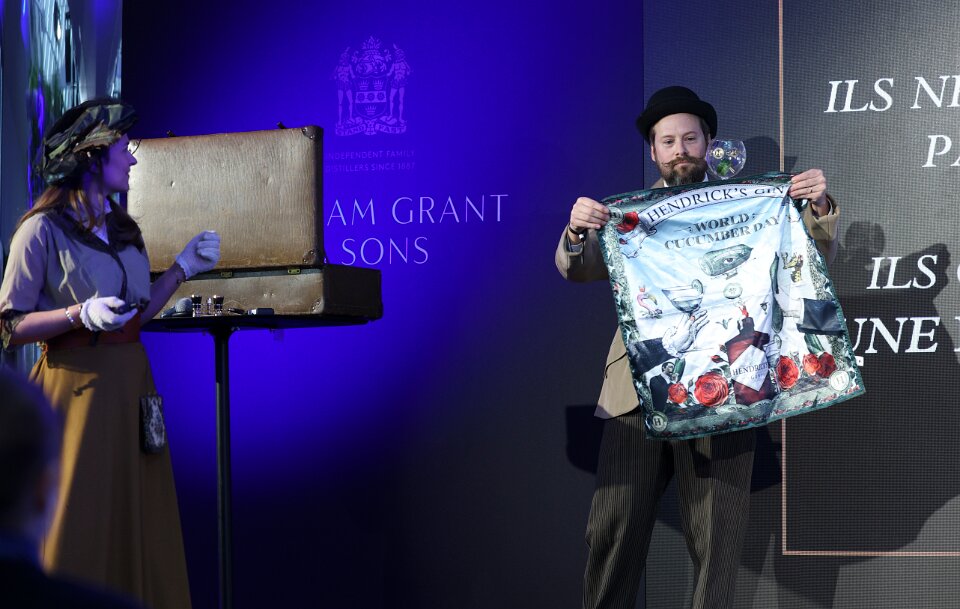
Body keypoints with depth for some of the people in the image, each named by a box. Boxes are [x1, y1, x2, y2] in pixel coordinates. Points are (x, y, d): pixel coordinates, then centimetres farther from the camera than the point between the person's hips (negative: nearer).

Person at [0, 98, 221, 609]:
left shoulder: (123, 229, 14)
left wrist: (183, 267, 11)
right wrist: (81, 315, -21)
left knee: (139, 523, 8)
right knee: (78, 529, -5)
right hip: (78, 385, -7)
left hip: (131, 384, 7)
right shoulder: (44, 230, -8)